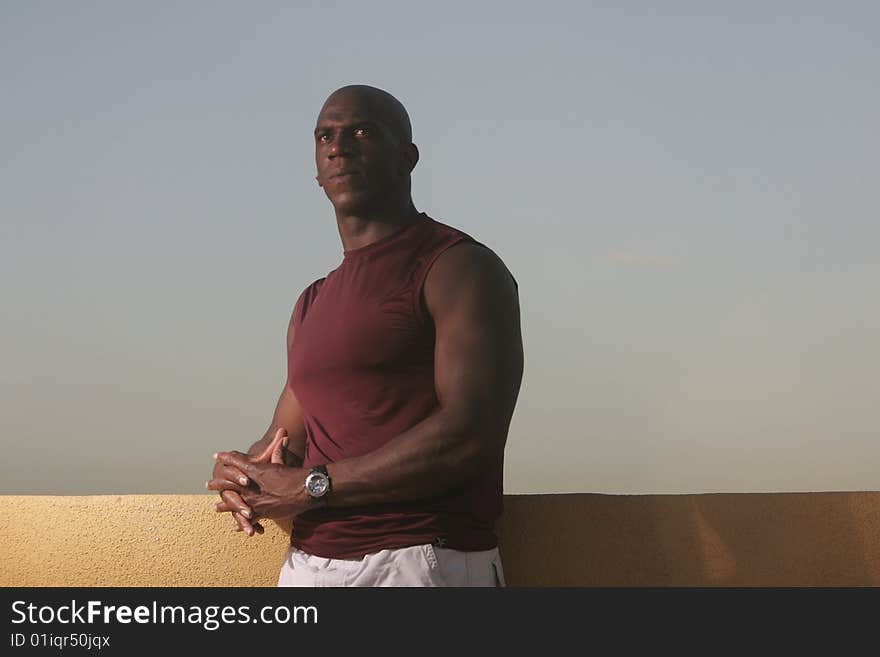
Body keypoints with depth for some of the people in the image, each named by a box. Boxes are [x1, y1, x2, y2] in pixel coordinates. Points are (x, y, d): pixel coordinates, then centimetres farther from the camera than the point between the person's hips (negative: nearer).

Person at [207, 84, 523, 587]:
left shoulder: (460, 267, -4)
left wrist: (309, 487, -13)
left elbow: (471, 436, -16)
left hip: (422, 561, -6)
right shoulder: (313, 304, 19)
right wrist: (247, 475, -4)